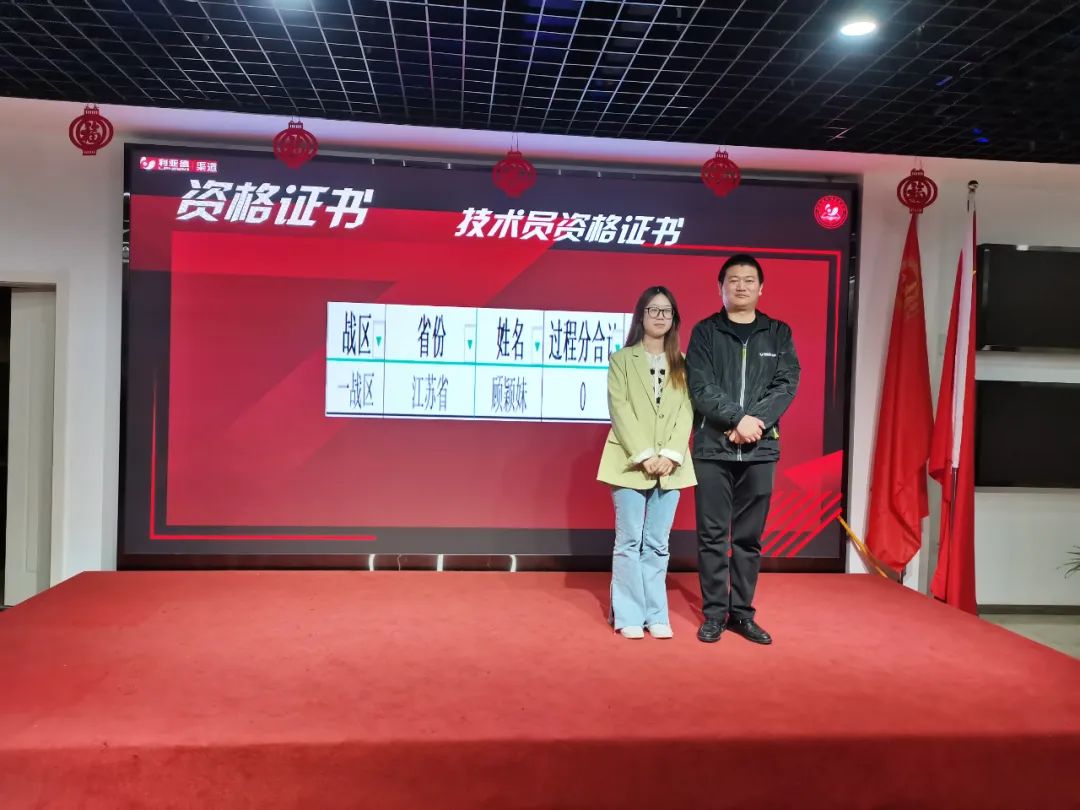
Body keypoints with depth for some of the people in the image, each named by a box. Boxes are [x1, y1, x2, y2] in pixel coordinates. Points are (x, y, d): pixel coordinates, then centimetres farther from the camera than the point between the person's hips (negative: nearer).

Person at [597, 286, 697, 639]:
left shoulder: (682, 364, 11)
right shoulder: (621, 359, 3)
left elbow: (686, 412, 3)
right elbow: (620, 410, -6)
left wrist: (670, 455, -11)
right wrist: (644, 456, -14)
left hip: (671, 465, 3)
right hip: (631, 462, -2)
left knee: (658, 543, 7)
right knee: (629, 540, 0)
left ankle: (656, 615, 15)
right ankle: (629, 615, 9)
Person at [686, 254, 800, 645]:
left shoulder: (778, 333, 10)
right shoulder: (705, 332, 4)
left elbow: (787, 385, 0)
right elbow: (701, 387, -7)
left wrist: (756, 422, -14)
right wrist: (739, 417, -17)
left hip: (760, 450, 2)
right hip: (713, 448, -1)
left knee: (749, 536, 8)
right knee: (712, 535, 2)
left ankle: (742, 613, 19)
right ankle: (714, 613, 12)